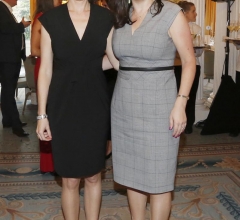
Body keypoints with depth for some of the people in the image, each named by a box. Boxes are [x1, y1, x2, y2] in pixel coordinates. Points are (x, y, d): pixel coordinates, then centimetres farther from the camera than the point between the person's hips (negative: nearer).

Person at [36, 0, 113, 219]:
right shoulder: (51, 19, -3)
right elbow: (45, 69, -3)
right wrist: (42, 114, -4)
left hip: (95, 104, 1)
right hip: (63, 106, -1)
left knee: (93, 176, 12)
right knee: (70, 179, 8)